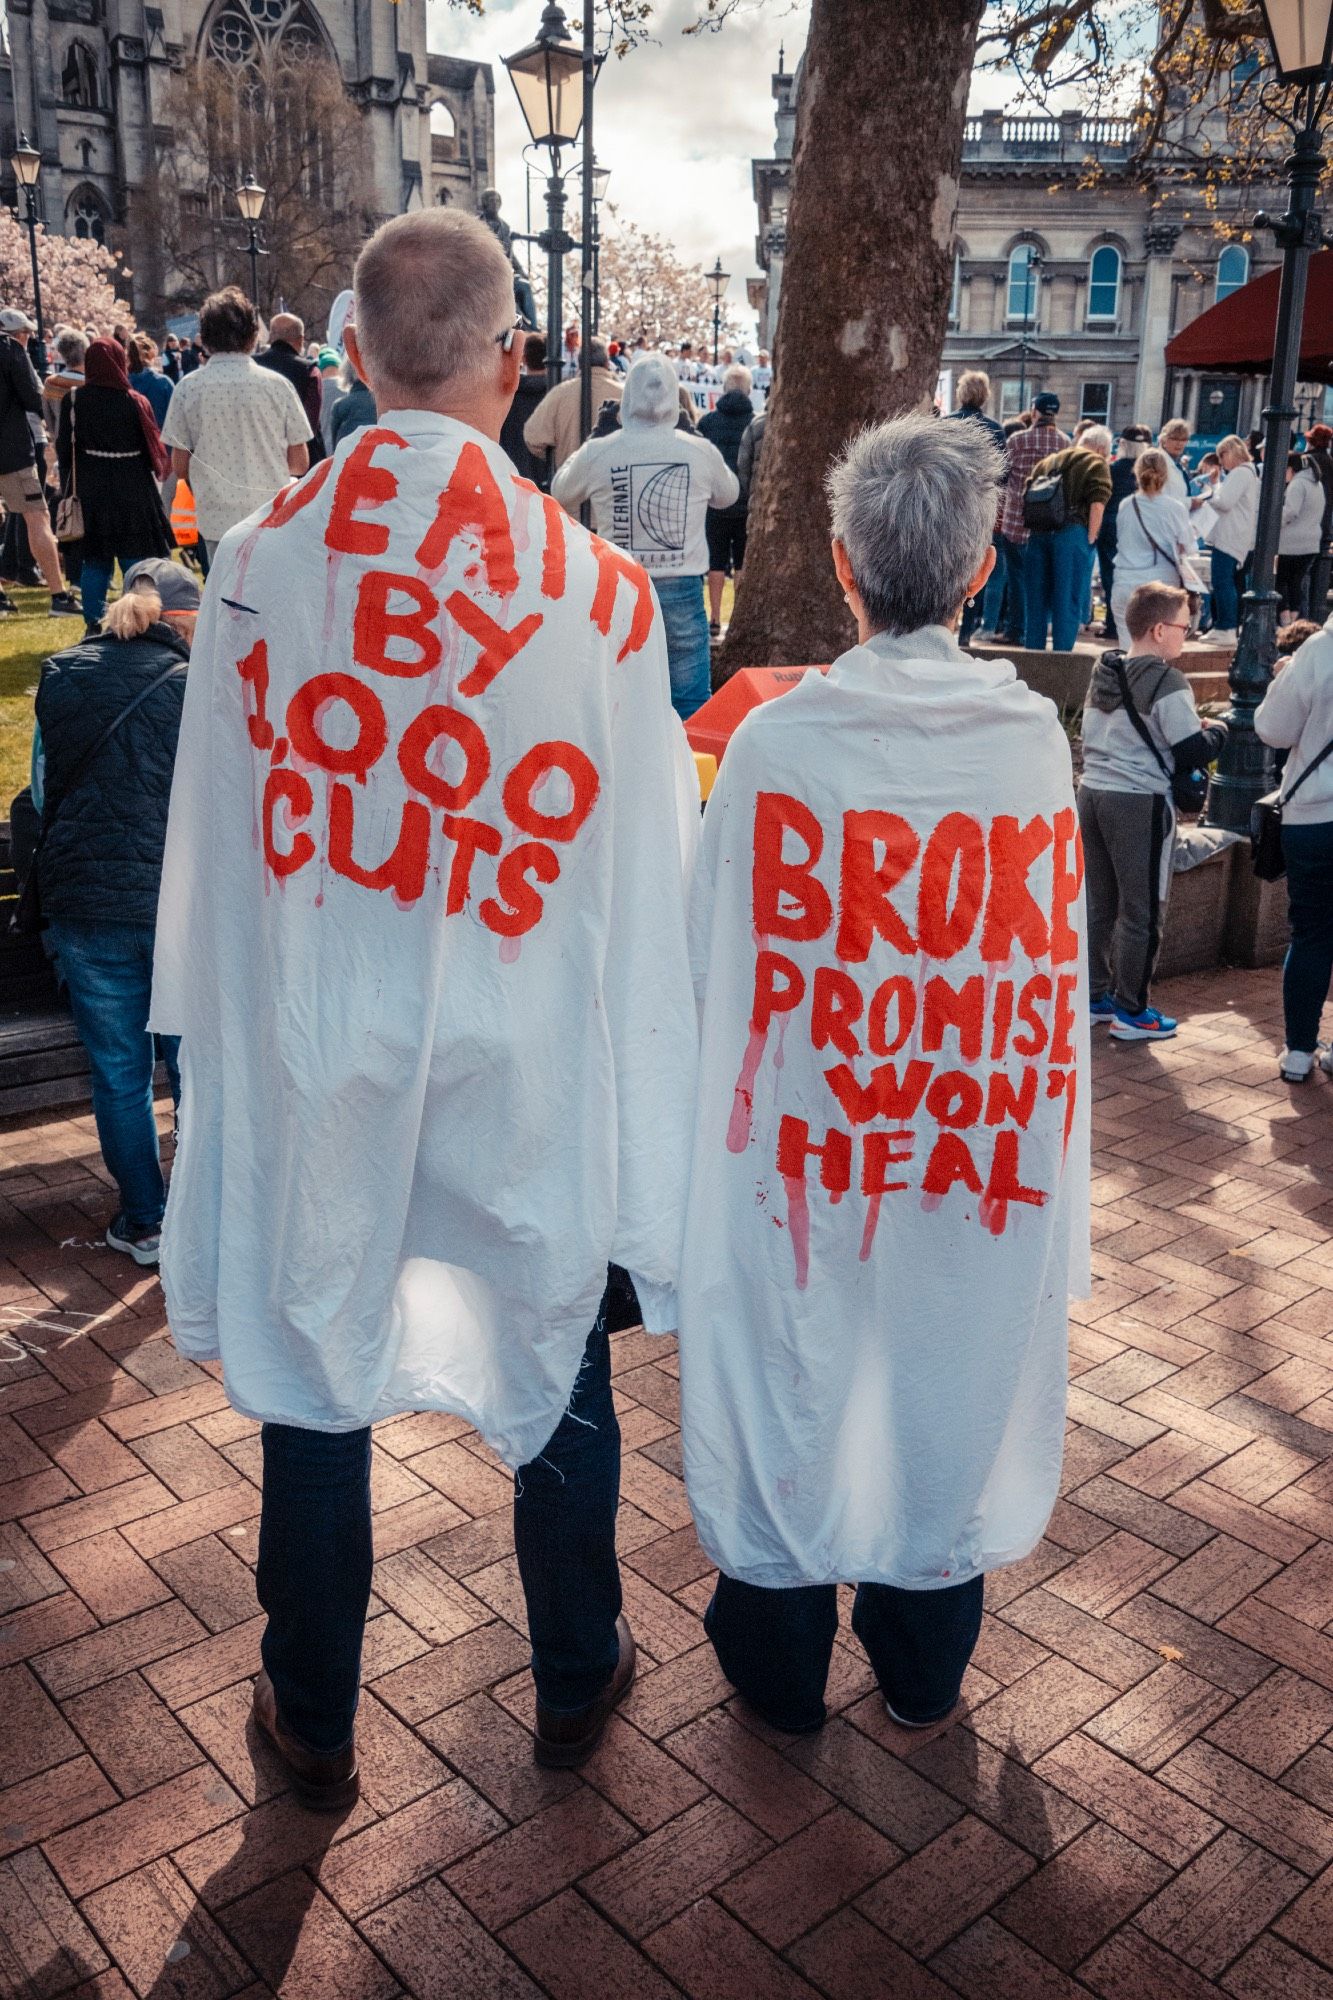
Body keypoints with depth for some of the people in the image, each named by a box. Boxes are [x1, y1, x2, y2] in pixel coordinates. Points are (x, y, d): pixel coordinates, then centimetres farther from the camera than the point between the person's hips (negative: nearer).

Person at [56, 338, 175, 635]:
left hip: (89, 494, 2)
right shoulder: (136, 402, -8)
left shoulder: (73, 401, -4)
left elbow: (64, 449, 0)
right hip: (133, 496, -2)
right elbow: (155, 451, -3)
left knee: (94, 561, 10)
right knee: (136, 559, 6)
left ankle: (93, 625, 8)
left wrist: (68, 489, 11)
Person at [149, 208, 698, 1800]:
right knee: (554, 1365, 21)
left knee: (313, 1382, 18)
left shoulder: (259, 564, -10)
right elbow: (643, 892, -9)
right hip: (525, 1073, 0)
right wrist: (650, 1151, 2)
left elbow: (214, 845, -1)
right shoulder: (599, 595, -14)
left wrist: (223, 1037, 14)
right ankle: (576, 1681, 43)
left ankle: (312, 1723, 39)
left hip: (314, 1067, 1)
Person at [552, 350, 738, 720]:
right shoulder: (701, 451, -4)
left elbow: (560, 494, 14)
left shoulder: (597, 452, -5)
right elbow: (729, 495, 17)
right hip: (681, 592, -1)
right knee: (690, 711, 5)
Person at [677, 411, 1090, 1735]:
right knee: (946, 1387, 20)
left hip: (805, 1142, -2)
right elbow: (1053, 957, -1)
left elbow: (712, 962, -8)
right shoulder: (1036, 739, -10)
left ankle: (779, 1671, 37)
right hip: (980, 1151, 2)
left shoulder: (775, 744, -16)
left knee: (794, 1383, 17)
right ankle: (922, 1672, 40)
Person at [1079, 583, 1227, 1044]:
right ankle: (1131, 1012, 8)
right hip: (1139, 804, -8)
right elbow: (1194, 754, -15)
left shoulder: (1104, 672, 9)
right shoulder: (1167, 683, -15)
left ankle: (1095, 996, 23)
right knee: (1141, 912, 2)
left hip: (1092, 793, 8)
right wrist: (1217, 730, 6)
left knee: (1098, 903, 15)